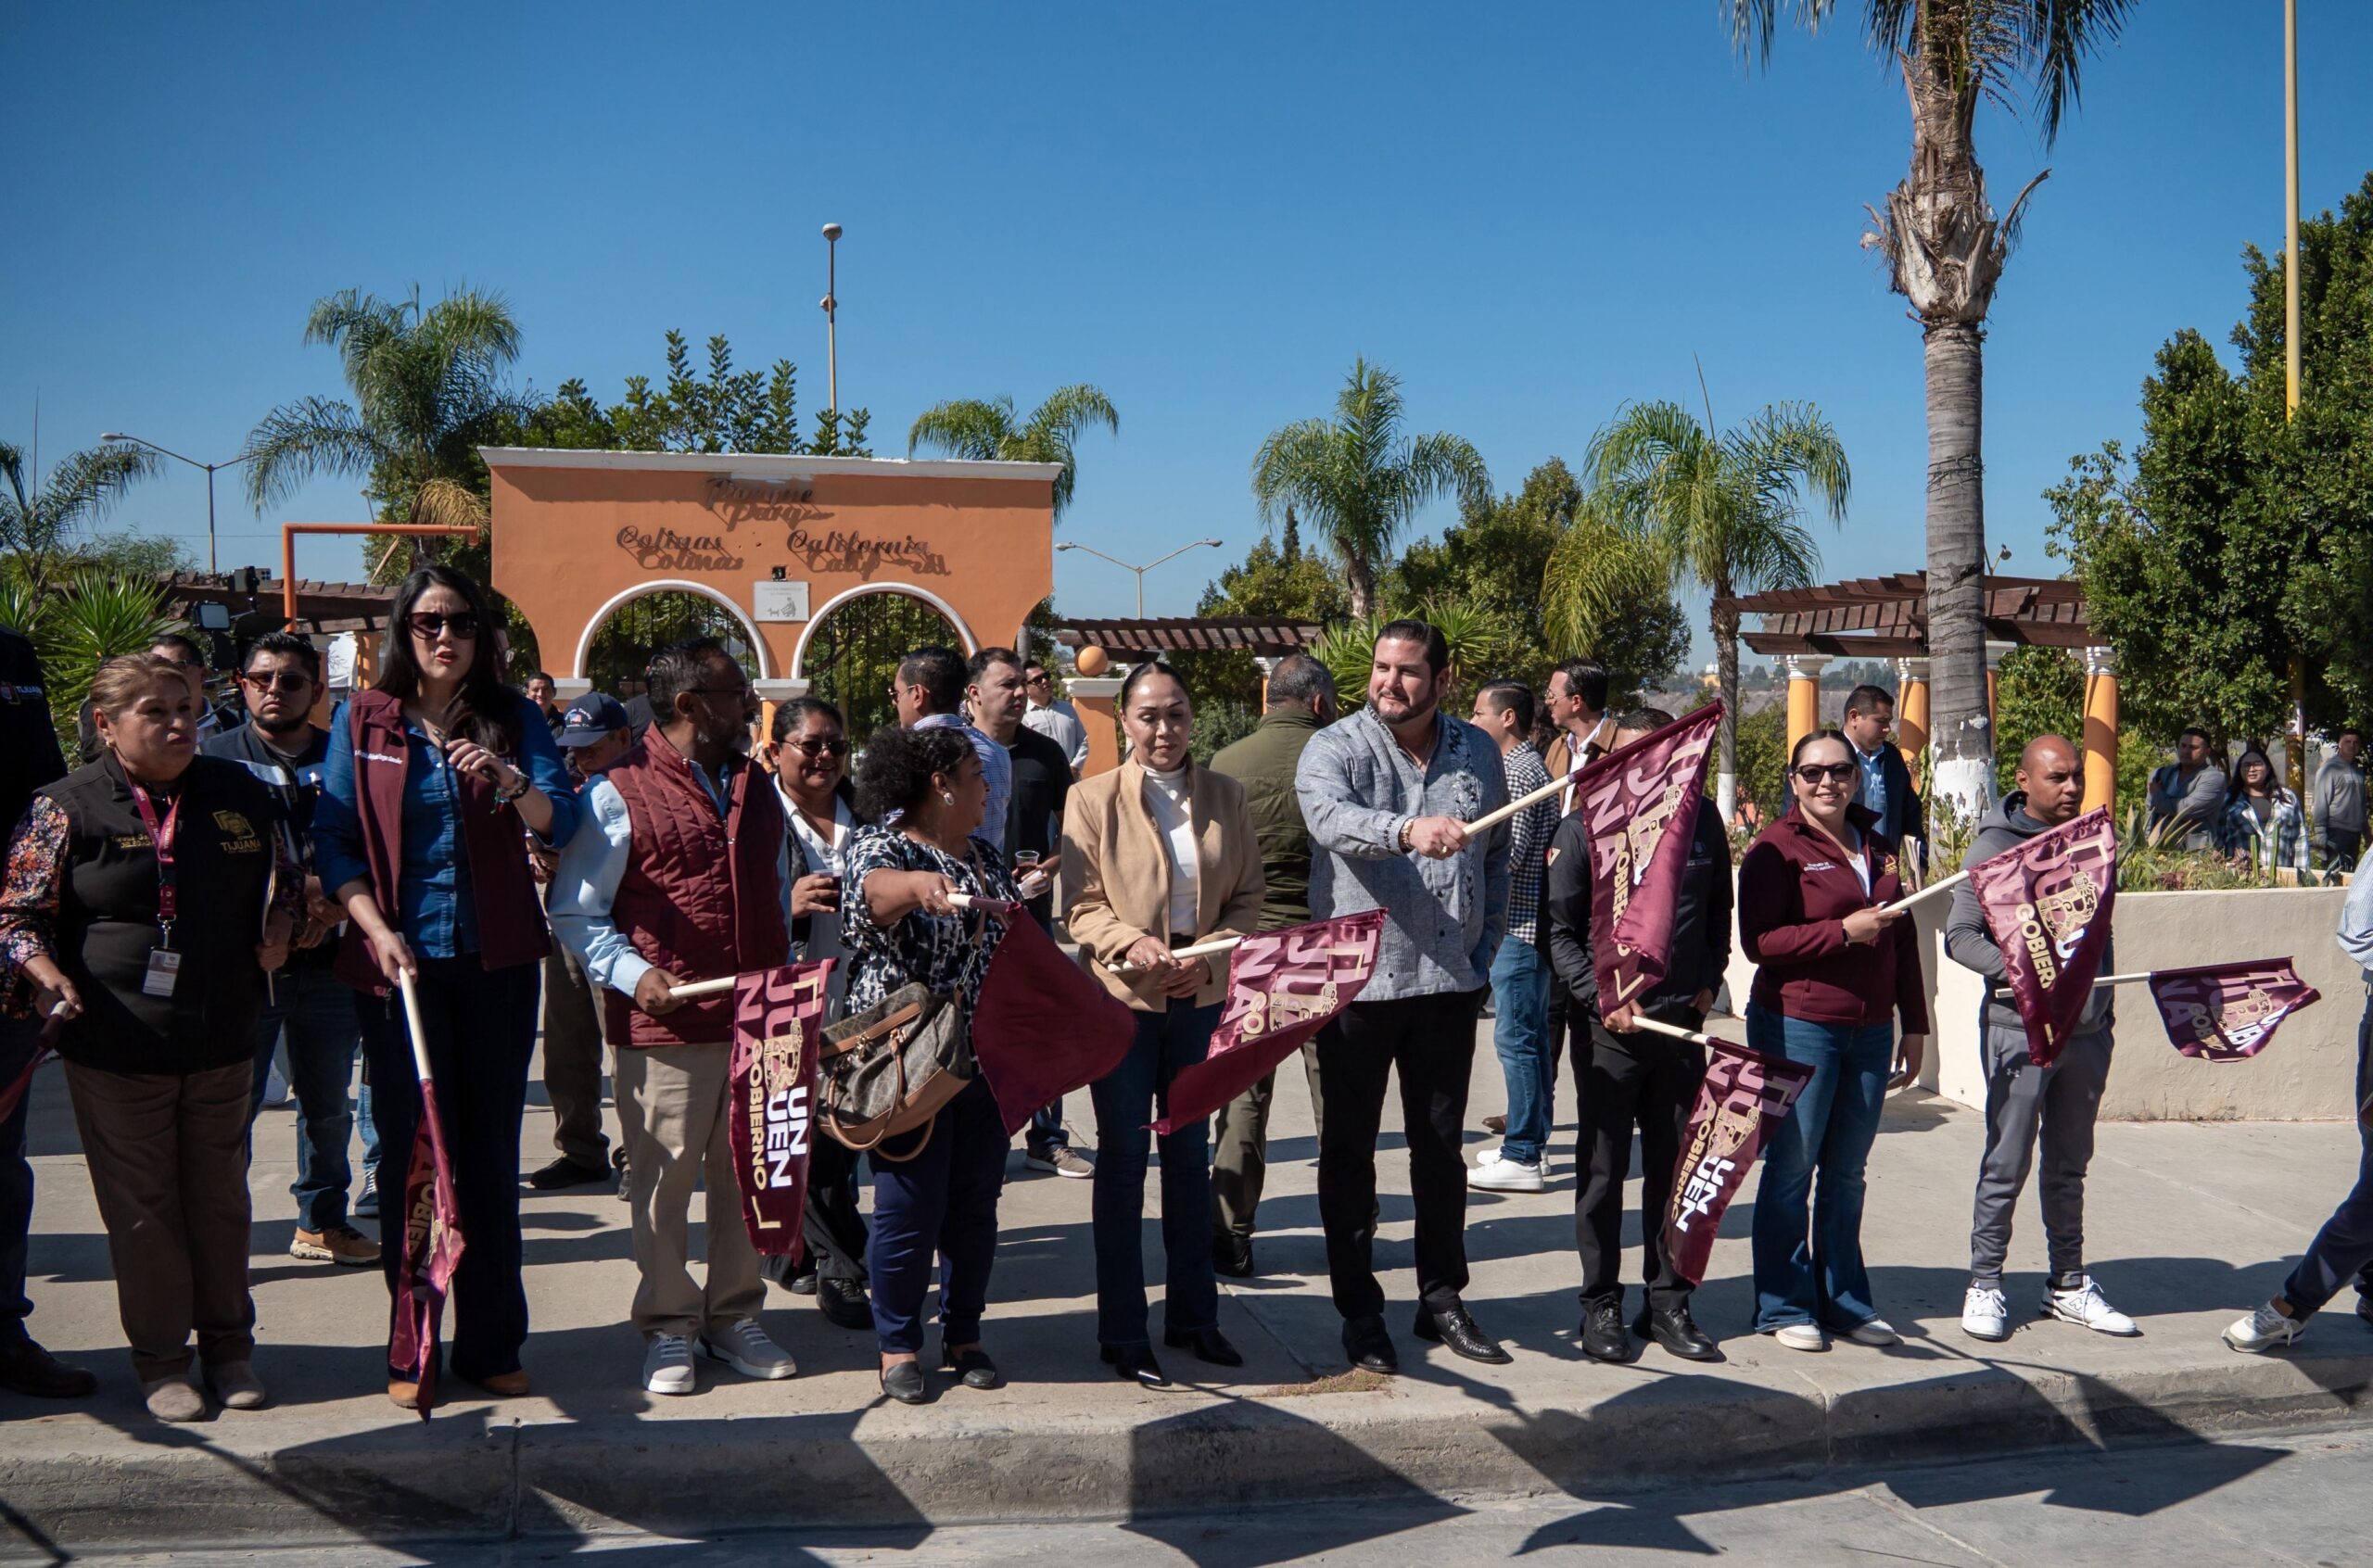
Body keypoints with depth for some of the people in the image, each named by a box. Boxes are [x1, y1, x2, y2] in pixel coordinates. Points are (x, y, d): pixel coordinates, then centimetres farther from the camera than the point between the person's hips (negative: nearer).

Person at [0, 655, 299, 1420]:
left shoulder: (240, 792, 5)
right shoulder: (67, 806, -6)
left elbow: (283, 878, 19)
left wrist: (276, 935, 1)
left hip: (221, 1041, 3)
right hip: (115, 1047, -3)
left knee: (220, 1198, 13)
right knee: (141, 1208, 6)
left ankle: (229, 1344, 27)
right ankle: (160, 1360, 20)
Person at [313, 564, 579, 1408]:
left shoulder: (512, 716, 5)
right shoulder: (363, 721, 4)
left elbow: (559, 822, -6)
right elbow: (333, 838, 1)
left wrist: (509, 779, -25)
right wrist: (376, 927, -12)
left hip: (497, 962, 1)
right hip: (400, 961, -1)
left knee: (491, 1152, 6)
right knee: (412, 1150, 1)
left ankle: (491, 1344, 15)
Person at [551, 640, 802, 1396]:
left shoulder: (757, 787, 15)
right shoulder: (618, 794, -5)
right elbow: (575, 911, -5)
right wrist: (634, 974, -19)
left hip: (757, 1022, 6)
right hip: (666, 1028, -5)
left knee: (747, 1177, 12)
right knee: (663, 1181, 3)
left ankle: (735, 1318, 25)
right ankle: (666, 1329, 17)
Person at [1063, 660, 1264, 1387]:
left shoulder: (1226, 797, 5)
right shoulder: (1095, 800, -4)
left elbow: (1247, 899, 5)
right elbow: (1081, 908, -5)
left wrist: (1211, 955, -13)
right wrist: (1134, 943, -23)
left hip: (1201, 1000, 3)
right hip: (1122, 998, -3)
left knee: (1191, 1155, 14)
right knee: (1123, 1158, 4)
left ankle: (1192, 1315, 27)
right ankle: (1122, 1332, 14)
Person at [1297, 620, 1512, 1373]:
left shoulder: (1477, 752, 7)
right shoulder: (1336, 748, -7)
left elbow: (1496, 858, 15)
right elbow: (1330, 817, -29)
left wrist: (1485, 951, 7)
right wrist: (1409, 831, -47)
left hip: (1449, 982, 4)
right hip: (1357, 980, -3)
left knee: (1441, 1147, 14)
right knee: (1349, 1150, 6)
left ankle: (1442, 1298, 27)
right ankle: (1359, 1312, 17)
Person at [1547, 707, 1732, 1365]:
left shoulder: (1703, 819, 7)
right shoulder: (1586, 827, -3)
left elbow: (1719, 913, 19)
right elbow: (1559, 930, -3)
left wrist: (1708, 982, 9)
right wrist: (1602, 996, -13)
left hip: (1681, 1026, 3)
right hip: (1607, 1030, -3)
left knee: (1675, 1168, 9)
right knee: (1604, 1171, 4)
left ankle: (1667, 1304, 20)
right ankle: (1601, 1306, 15)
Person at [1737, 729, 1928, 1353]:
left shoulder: (1879, 849, 15)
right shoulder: (1776, 847, -5)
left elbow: (1903, 942, 20)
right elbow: (1758, 941, -13)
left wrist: (1913, 1025, 17)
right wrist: (1844, 931, -16)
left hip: (1870, 1031, 6)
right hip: (1798, 1027, -5)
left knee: (1847, 1172, 11)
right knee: (1791, 1167, 1)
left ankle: (1845, 1300, 22)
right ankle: (1784, 1307, 11)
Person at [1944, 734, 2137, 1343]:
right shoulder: (1997, 844, -7)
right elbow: (1960, 936, -11)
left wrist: (2103, 1000, 18)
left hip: (2086, 1031, 6)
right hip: (2020, 1028, -6)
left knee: (2069, 1165, 14)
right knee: (2007, 1164, -1)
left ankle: (2068, 1284, 24)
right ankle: (1984, 1285, 9)